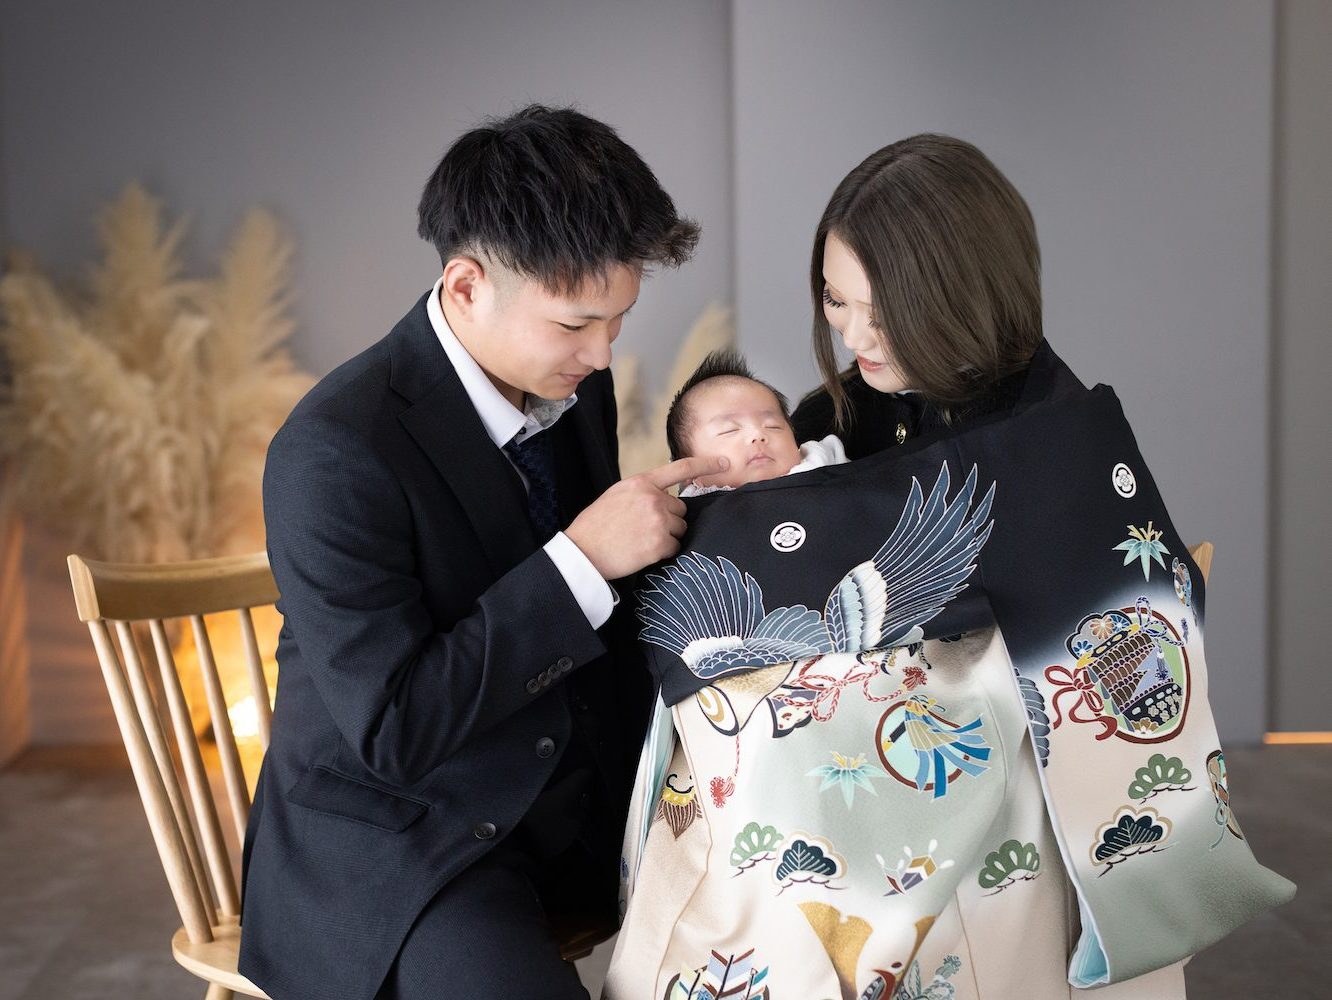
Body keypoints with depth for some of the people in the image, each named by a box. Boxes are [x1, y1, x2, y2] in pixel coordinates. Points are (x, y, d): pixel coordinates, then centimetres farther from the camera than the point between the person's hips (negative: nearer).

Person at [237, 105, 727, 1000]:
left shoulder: (575, 381, -1)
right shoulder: (336, 452, -23)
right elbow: (390, 730, -23)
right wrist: (581, 559, -26)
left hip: (581, 790, 7)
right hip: (398, 838, -6)